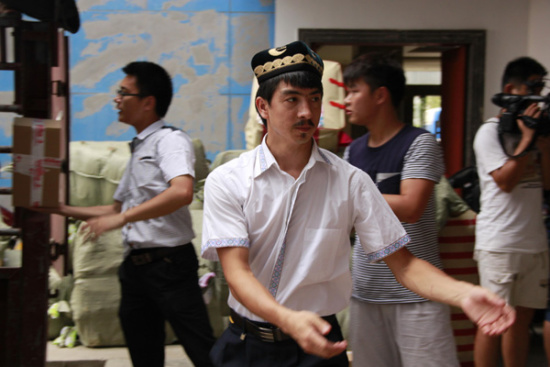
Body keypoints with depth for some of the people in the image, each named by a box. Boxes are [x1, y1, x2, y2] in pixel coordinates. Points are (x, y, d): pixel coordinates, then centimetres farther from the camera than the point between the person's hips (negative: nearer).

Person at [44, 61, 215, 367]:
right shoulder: (138, 149, 20)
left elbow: (182, 192, -27)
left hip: (168, 263, -9)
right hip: (135, 266, 9)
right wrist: (64, 210, 21)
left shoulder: (171, 140, -8)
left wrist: (122, 218, -23)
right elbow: (118, 209, 27)